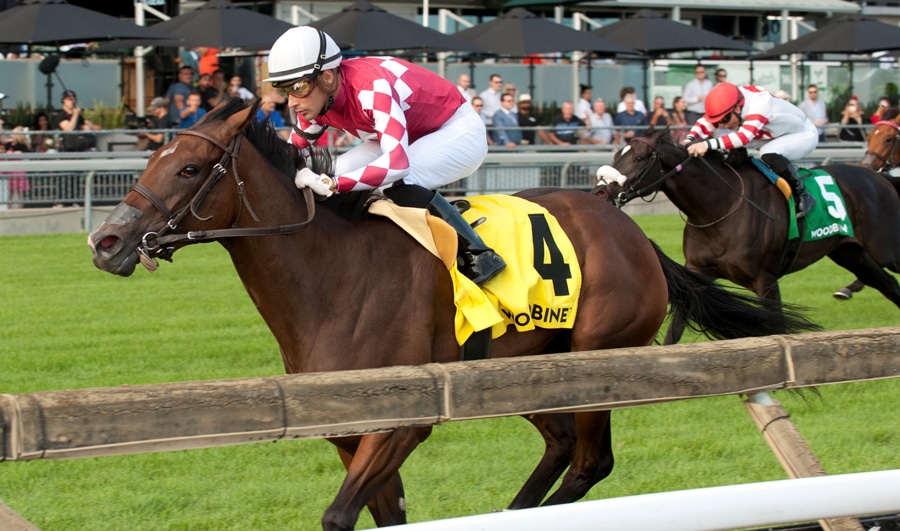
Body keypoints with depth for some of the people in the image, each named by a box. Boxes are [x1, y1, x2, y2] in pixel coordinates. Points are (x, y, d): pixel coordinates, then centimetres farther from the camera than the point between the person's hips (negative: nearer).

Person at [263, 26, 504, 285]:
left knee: (396, 182, -34)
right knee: (335, 174, -10)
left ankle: (477, 254, -20)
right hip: (411, 137, 8)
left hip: (459, 130, -8)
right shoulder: (315, 96, -13)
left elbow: (398, 162, -47)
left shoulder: (371, 88, -37)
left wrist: (330, 184, -50)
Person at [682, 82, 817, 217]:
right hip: (778, 136, 8)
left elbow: (744, 136, -52)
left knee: (770, 154, -36)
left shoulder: (759, 106, -39)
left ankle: (803, 196, -20)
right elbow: (706, 121, -16)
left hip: (805, 135, -8)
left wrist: (709, 144, -61)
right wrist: (690, 139, -36)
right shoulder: (731, 102, -18)